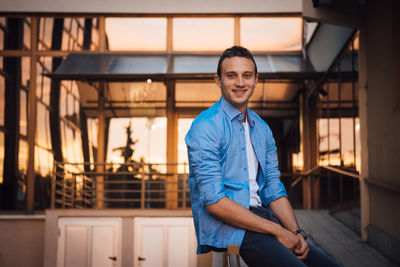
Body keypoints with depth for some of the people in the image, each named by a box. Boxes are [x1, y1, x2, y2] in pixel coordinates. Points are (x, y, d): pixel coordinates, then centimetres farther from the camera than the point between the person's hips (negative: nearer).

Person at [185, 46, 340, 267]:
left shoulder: (262, 129, 16)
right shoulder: (205, 126, -8)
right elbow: (213, 201, -15)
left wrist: (296, 232, -2)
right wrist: (277, 230, -15)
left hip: (260, 217, 7)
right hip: (226, 229, -7)